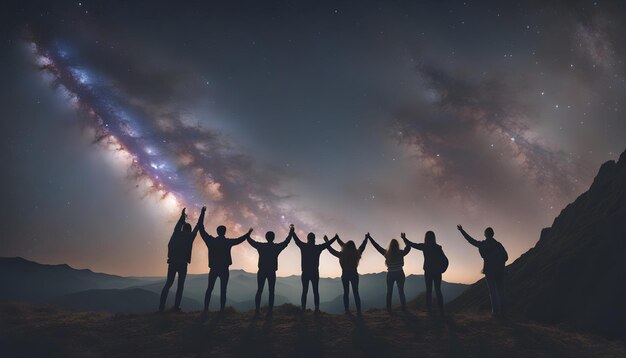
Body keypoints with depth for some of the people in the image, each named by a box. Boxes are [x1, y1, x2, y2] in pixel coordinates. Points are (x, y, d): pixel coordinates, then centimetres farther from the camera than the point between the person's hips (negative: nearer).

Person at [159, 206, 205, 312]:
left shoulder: (177, 233, 8)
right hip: (182, 264, -3)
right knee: (180, 286, 4)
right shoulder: (190, 236, 1)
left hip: (172, 263, 3)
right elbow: (198, 225, 6)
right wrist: (202, 213, 15)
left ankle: (161, 305, 1)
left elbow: (178, 225, 28)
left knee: (168, 284, 8)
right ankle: (176, 306, -1)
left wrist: (182, 216, 45)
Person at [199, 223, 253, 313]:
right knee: (223, 290, 3)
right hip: (224, 270, -1)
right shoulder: (228, 242, -4)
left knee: (209, 289, 10)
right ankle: (221, 310, 1)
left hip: (213, 269, 2)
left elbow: (202, 232, 7)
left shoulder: (211, 241, -2)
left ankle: (206, 309, 3)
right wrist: (248, 233, 21)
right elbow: (240, 239, 6)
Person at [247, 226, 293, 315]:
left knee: (259, 291, 6)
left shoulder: (261, 246, -2)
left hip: (261, 272, 1)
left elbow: (250, 241, 10)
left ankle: (257, 309, 3)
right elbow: (287, 241, 7)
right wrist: (291, 231, 19)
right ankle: (270, 310, 1)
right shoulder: (277, 247, -4)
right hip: (272, 272, -1)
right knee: (271, 292, 5)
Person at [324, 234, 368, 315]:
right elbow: (362, 246, 8)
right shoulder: (356, 254, -7)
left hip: (345, 275, 0)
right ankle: (358, 311, 1)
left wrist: (327, 241, 11)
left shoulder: (342, 255, -10)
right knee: (356, 293, 5)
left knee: (346, 292, 8)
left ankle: (347, 310, 4)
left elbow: (331, 250, 0)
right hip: (354, 275, 1)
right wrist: (366, 238, 22)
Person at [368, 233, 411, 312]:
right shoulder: (401, 253, -7)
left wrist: (369, 237, 9)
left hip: (390, 275, 0)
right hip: (400, 274, 0)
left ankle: (389, 309, 7)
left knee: (389, 292, 9)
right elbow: (408, 247, 7)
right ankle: (404, 308, 6)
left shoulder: (386, 253, -4)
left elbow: (377, 246, 2)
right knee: (401, 292, 8)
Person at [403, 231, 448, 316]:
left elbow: (411, 244, 6)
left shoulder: (424, 246, -4)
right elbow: (445, 260, -8)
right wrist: (441, 270, 2)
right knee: (438, 291, 8)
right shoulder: (438, 247, -4)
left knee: (429, 290, 9)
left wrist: (404, 238, 19)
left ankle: (430, 309, 5)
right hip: (437, 272, 0)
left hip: (428, 272, 0)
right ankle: (441, 310, 3)